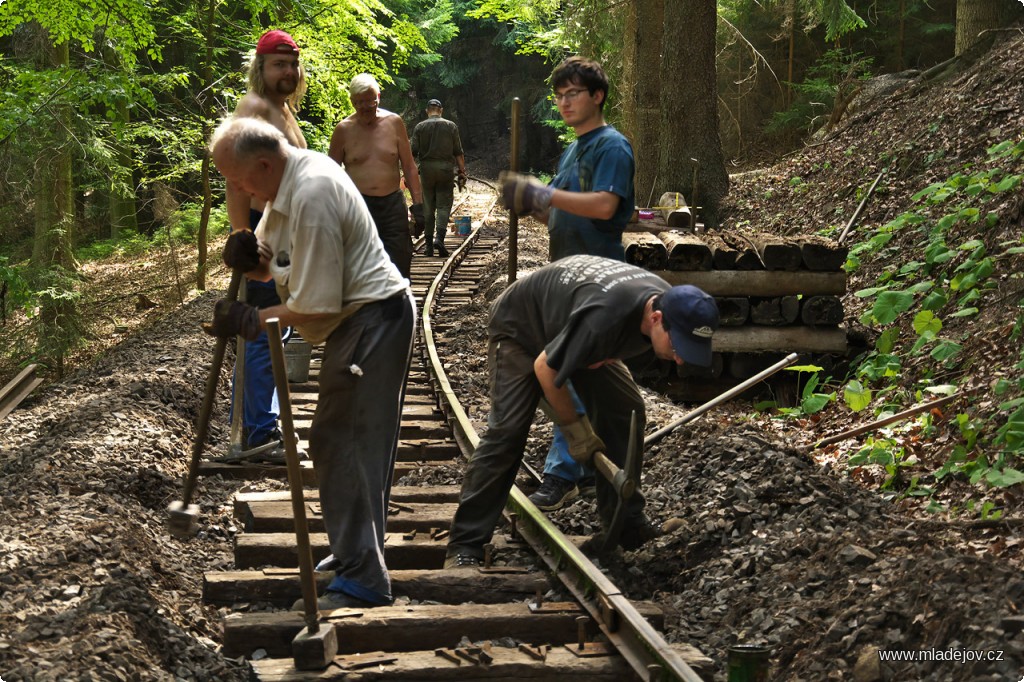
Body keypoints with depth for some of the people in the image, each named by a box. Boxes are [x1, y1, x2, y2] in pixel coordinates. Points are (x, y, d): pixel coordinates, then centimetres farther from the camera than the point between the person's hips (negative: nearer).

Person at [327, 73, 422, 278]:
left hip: (393, 204, 1)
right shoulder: (344, 130, 1)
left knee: (399, 269, -1)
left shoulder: (394, 123, 3)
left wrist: (418, 203, 2)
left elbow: (409, 167, 7)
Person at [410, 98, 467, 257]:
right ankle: (439, 237, -21)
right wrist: (462, 173, 7)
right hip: (446, 169, -1)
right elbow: (459, 153, 2)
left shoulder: (419, 127, 3)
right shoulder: (451, 126, 3)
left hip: (426, 168, 1)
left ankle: (429, 245, 9)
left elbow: (413, 152, -1)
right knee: (444, 205, 1)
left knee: (428, 208, 8)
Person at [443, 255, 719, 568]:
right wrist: (575, 428, -20)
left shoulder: (669, 304, -20)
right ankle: (464, 545, -11)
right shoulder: (603, 318, -46)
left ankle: (626, 522, 8)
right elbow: (544, 367, -29)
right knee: (508, 430, -17)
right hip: (519, 328, -7)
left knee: (626, 410, -4)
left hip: (568, 325, 8)